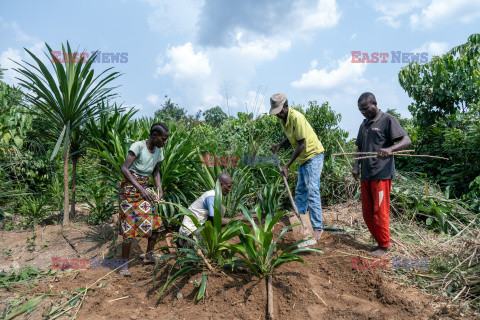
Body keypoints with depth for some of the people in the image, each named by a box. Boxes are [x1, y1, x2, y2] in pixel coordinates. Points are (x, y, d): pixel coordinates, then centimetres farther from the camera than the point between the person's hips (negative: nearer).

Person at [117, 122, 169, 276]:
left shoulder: (158, 151, 5)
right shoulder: (138, 146, -16)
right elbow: (124, 169, -22)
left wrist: (159, 188, -1)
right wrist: (140, 189, -30)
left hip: (144, 191, 6)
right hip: (129, 190, -6)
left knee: (156, 224, 0)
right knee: (129, 227, -4)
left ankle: (149, 256, 20)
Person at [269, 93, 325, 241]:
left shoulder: (297, 118, -24)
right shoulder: (282, 118, 4)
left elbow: (302, 144, -24)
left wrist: (287, 165, -24)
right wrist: (279, 145, 3)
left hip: (313, 155, -9)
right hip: (303, 158, 9)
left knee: (312, 191, -12)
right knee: (300, 191, 13)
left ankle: (317, 227, -6)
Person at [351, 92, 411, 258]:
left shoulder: (388, 120, -2)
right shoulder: (364, 124, 19)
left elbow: (407, 140, -10)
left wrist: (390, 149, -29)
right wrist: (356, 165, 6)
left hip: (381, 174, -7)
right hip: (366, 175, 7)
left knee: (380, 211, -2)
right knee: (367, 212, 10)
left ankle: (384, 246, 14)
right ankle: (380, 242, 25)